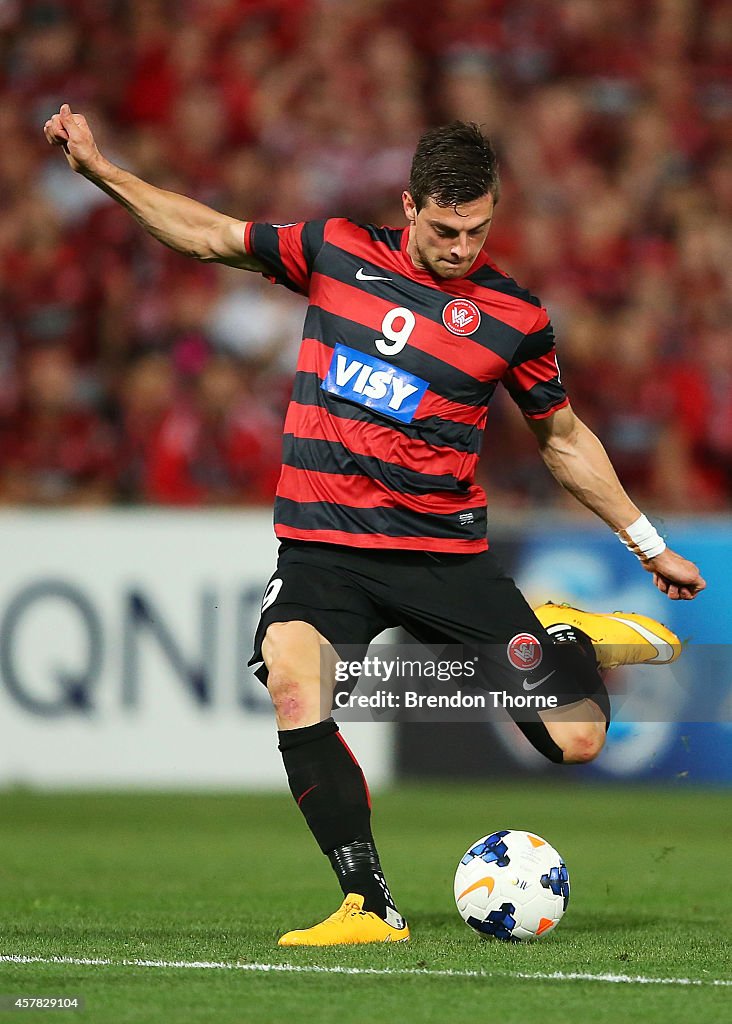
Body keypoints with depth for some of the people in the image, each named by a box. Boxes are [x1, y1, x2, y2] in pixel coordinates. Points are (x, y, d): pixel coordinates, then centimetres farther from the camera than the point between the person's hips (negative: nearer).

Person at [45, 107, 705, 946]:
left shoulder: (513, 316, 2)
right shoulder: (336, 253, 4)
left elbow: (563, 440, 15)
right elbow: (209, 236, 14)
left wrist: (649, 544, 18)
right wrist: (98, 168, 10)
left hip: (444, 553, 0)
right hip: (321, 546, 0)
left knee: (575, 741, -9)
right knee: (294, 690, -30)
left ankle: (572, 641, 27)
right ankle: (370, 907, -21)